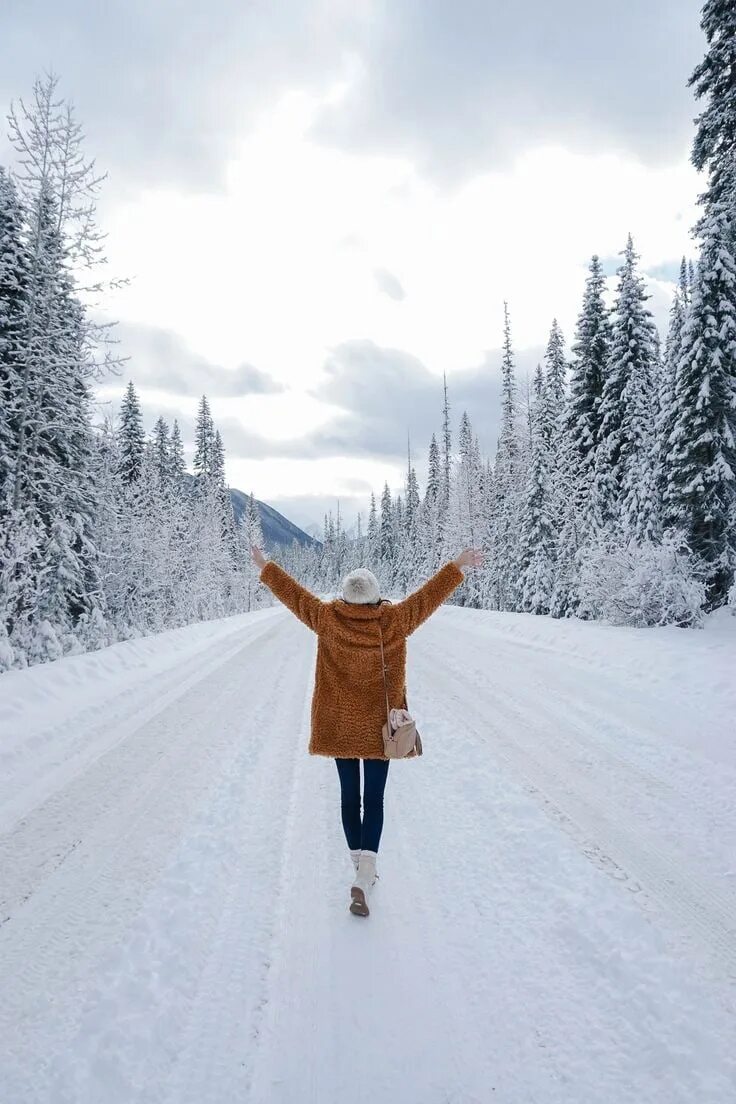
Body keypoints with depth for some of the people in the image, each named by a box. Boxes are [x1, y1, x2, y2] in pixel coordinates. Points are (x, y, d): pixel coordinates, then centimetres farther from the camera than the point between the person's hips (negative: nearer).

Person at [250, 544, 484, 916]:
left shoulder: (328, 619, -11)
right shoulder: (394, 620, -13)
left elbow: (295, 595, -1)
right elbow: (429, 595, -3)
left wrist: (266, 567, 13)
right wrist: (458, 566, 9)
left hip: (338, 725, 1)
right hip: (379, 727, -1)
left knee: (349, 794, 15)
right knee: (374, 799, 4)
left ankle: (360, 867, 25)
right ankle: (364, 878, -8)